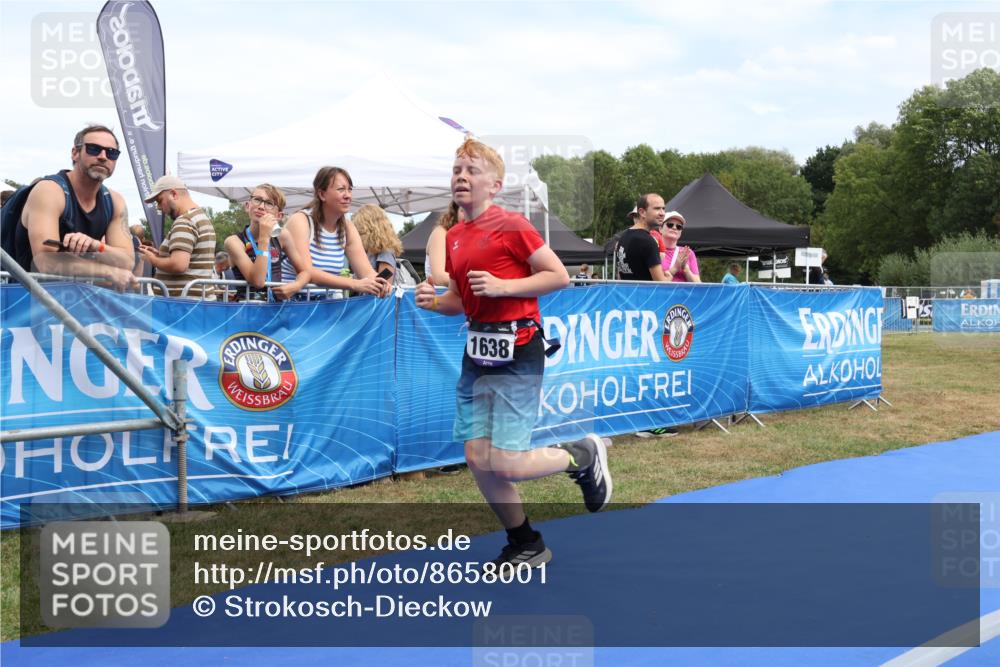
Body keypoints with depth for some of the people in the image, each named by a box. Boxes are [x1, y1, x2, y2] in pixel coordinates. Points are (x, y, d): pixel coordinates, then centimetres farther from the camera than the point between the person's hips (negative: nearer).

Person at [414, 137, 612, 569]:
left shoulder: (511, 225, -10)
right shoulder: (453, 237, 12)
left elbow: (559, 276, -11)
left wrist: (502, 285, -18)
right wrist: (433, 301, 0)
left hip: (516, 354, -7)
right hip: (477, 352, 7)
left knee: (506, 465, -10)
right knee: (477, 459, 5)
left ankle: (585, 455, 19)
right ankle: (526, 545, 24)